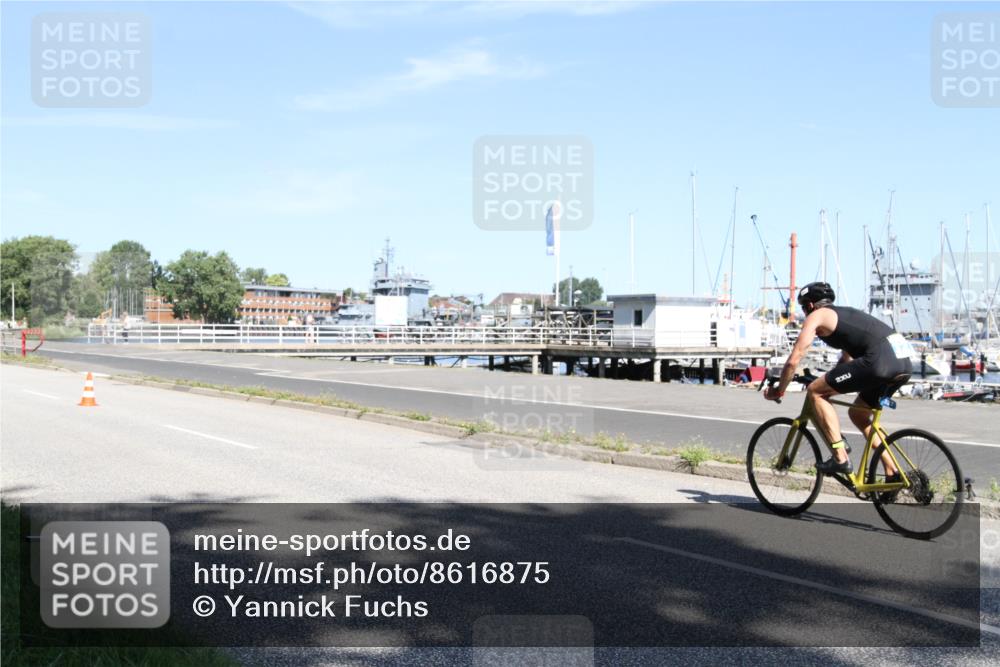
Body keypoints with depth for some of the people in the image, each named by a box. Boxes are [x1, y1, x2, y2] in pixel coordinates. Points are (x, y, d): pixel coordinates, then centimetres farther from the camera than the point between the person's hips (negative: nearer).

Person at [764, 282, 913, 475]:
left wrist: (778, 391, 18)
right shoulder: (846, 313, 34)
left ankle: (840, 458, -2)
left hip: (879, 360, -9)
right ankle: (893, 473, 21)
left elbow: (794, 360, 5)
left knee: (815, 391, 4)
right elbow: (847, 359, 45)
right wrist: (830, 384, 55)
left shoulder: (816, 316, 10)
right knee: (857, 413, 26)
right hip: (903, 360, 9)